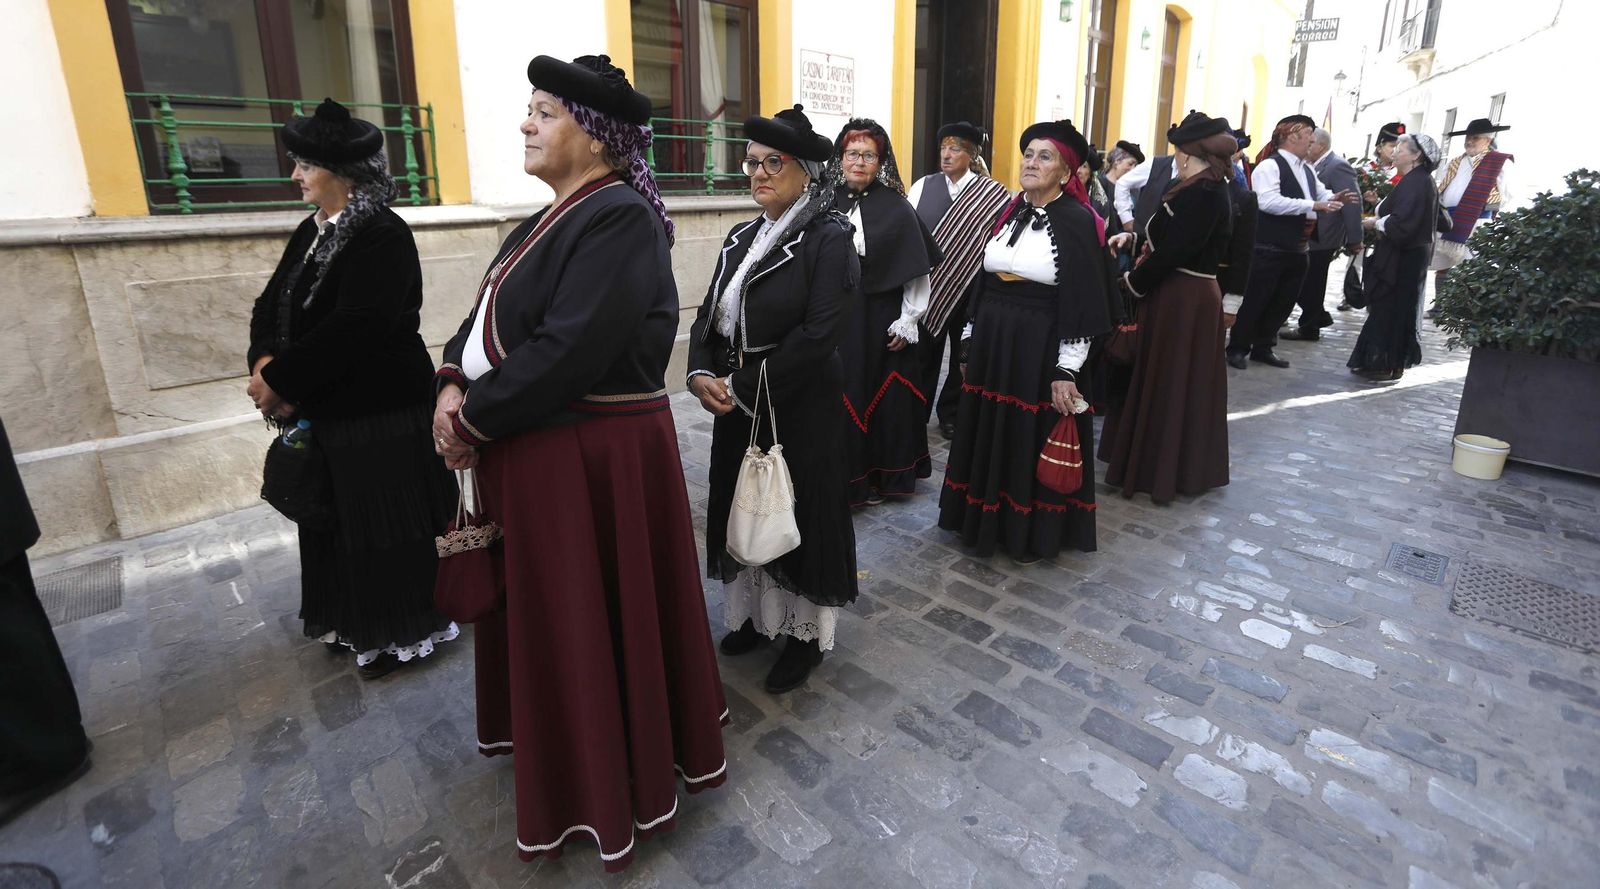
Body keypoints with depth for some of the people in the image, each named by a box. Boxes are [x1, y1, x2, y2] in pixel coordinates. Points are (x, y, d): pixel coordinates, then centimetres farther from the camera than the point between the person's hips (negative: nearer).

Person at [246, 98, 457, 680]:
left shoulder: (384, 236, -16)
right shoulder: (310, 233, 12)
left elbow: (353, 327, -24)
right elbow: (270, 306, 10)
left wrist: (280, 379, -17)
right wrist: (265, 362, -10)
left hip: (381, 412, -9)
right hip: (325, 410, 9)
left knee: (383, 523, 1)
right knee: (336, 518, 17)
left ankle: (399, 632, 18)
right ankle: (355, 622, 34)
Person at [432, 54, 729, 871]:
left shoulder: (619, 219, -18)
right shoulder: (558, 217, 13)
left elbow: (567, 350, -26)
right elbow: (488, 316, 11)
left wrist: (473, 416, -15)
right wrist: (453, 386, -6)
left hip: (594, 452, -9)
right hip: (533, 444, 9)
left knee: (593, 615, 6)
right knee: (546, 605, 22)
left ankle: (605, 780, 29)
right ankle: (553, 732, 46)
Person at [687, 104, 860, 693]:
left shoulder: (830, 238, -12)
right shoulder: (742, 238, 10)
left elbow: (820, 333, -21)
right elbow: (709, 316, 9)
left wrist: (745, 386, -18)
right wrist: (702, 374, -11)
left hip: (802, 410, -7)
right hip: (737, 406, 7)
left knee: (801, 514, 6)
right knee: (746, 508, 16)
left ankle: (805, 632, 26)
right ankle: (757, 611, 37)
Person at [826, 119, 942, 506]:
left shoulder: (896, 208, -3)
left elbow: (916, 270, -1)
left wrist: (907, 322, -4)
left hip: (880, 320, -1)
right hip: (835, 319, 2)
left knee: (884, 398, 7)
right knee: (843, 398, 4)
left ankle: (884, 475, 22)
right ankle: (847, 477, 18)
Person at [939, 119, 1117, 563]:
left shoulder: (1078, 221, -9)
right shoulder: (1007, 211, 9)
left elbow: (1080, 302, -13)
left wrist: (1066, 370, -16)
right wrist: (971, 340, 12)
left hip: (1043, 347, -6)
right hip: (993, 342, 6)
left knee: (1033, 441, 5)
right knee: (990, 434, 14)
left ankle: (1032, 532, 24)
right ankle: (988, 519, 32)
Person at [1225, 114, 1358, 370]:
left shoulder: (1307, 169, 15)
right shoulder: (1269, 166, -13)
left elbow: (1321, 194, 25)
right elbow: (1268, 202, -26)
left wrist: (1336, 199, 0)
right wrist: (1313, 205, -25)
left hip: (1297, 251, 9)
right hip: (1269, 250, -9)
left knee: (1283, 304, 12)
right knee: (1255, 301, -1)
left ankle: (1263, 348, 22)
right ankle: (1238, 348, 10)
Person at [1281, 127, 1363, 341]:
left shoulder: (1338, 167, -15)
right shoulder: (1314, 166, 9)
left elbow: (1352, 204, -17)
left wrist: (1354, 240, -17)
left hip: (1322, 236, -8)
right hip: (1309, 235, 8)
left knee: (1312, 283, 3)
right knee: (1302, 281, 15)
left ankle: (1309, 328, 16)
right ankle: (1319, 316, 32)